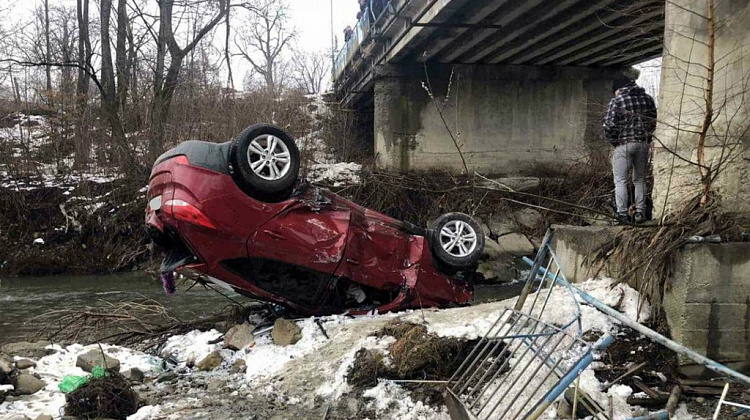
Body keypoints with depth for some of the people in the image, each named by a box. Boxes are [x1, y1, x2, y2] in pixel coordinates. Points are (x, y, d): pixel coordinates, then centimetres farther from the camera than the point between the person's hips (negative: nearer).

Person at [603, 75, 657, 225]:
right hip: (643, 144, 5)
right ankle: (640, 213, 13)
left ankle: (622, 214, -3)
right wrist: (646, 137, 17)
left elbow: (609, 125, -12)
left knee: (620, 181, 1)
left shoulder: (616, 101, -6)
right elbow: (653, 122, 11)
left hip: (623, 145, -5)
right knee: (640, 180, 14)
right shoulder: (647, 98, 8)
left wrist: (614, 141, 2)